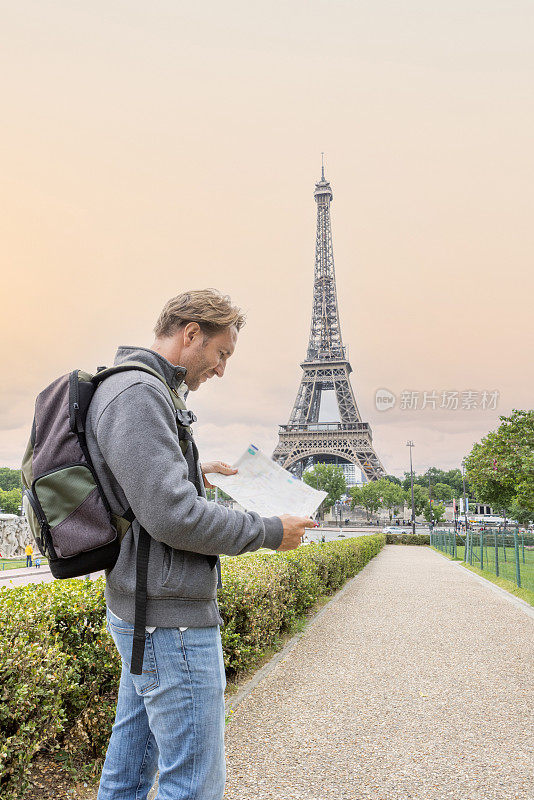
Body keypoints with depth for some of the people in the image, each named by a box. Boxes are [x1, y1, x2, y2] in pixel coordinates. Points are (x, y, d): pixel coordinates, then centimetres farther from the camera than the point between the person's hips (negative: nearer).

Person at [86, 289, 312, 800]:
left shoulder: (141, 390, 15)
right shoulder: (138, 394, -19)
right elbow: (173, 516, -25)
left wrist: (192, 472, 18)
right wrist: (270, 532, -14)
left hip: (142, 612, 11)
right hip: (171, 615, -11)